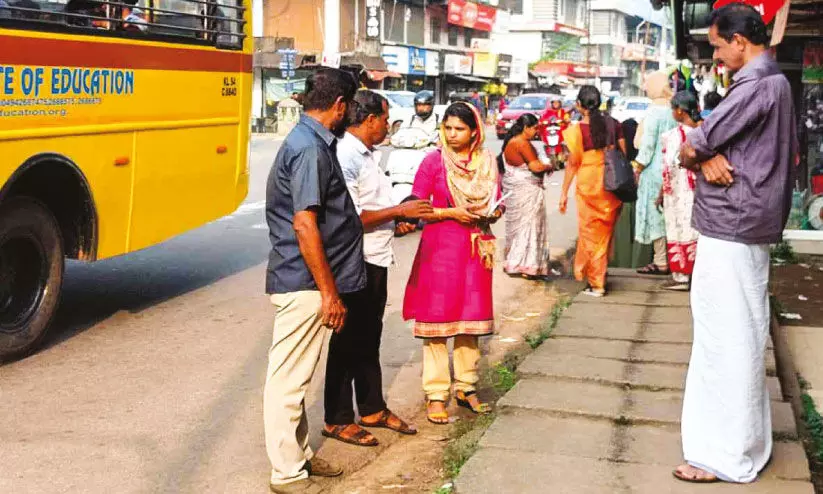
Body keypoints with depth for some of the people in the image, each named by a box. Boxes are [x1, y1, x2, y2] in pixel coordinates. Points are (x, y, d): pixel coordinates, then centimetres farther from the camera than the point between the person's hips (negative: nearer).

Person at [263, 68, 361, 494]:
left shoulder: (310, 141, 13)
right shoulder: (310, 148, -18)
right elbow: (304, 225, -23)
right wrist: (329, 292, -21)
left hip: (303, 282, 10)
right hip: (303, 284, -10)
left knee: (296, 375, 18)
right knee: (289, 376, -1)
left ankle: (299, 454, 31)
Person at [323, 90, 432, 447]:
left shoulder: (366, 155, 13)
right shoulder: (346, 156, -18)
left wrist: (395, 225, 7)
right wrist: (399, 211, -18)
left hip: (375, 260, 10)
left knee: (369, 339, 19)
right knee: (347, 341, 1)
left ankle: (373, 409, 32)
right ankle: (337, 420, 14)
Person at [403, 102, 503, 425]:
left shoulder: (487, 162, 6)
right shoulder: (434, 161, -4)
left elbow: (497, 203, 15)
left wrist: (493, 213, -7)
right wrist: (451, 212, -16)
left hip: (475, 248, 4)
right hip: (439, 247, -4)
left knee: (471, 317, 9)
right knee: (437, 318, -2)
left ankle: (466, 387, 23)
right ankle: (436, 395, 5)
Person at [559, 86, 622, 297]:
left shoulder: (577, 130, -11)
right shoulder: (612, 125, 1)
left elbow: (573, 163, -10)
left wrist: (564, 192, -3)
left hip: (588, 187, -4)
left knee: (591, 234, 8)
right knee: (606, 232, 16)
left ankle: (596, 284, 12)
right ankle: (599, 276, 27)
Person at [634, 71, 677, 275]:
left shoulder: (654, 111, -13)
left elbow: (647, 144, -14)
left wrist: (638, 168, -4)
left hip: (655, 169, -7)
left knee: (655, 213, -1)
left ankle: (661, 262, 1)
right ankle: (670, 258, 17)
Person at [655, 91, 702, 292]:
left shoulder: (675, 135, -13)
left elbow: (669, 168, -12)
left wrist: (662, 193, -4)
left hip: (678, 191, -5)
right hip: (698, 190, 5)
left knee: (679, 231, 3)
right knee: (696, 230, 12)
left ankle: (681, 277, 7)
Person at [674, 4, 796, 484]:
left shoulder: (755, 85, -17)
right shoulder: (778, 83, 15)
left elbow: (693, 146, -17)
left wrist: (695, 155, 4)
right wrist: (710, 156, -7)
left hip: (730, 229, -10)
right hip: (750, 225, 10)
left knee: (728, 339, -4)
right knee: (742, 335, 17)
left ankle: (728, 453, 4)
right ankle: (745, 438, 29)